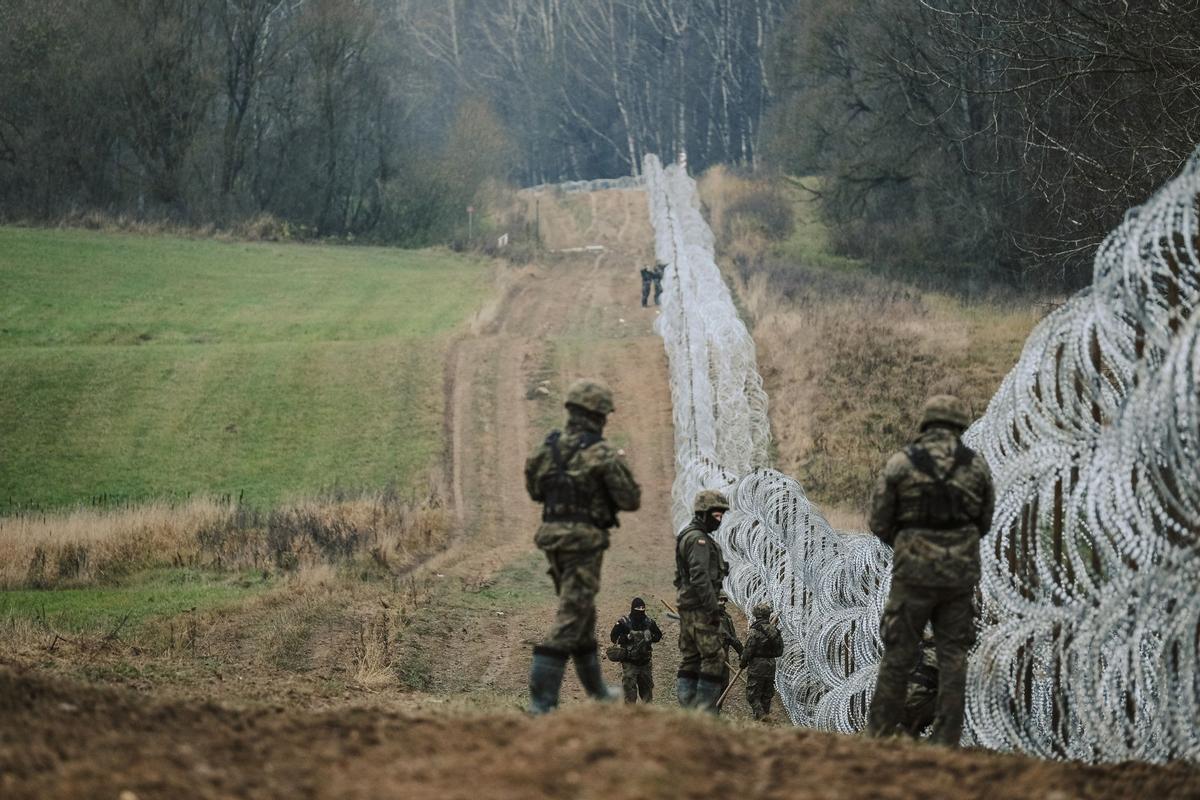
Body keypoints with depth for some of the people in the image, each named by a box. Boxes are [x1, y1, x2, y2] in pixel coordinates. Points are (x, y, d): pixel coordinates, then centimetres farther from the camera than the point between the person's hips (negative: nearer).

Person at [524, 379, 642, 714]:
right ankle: (541, 698, -15)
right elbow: (630, 500, -9)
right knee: (570, 618, -7)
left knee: (581, 610, 21)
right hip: (584, 541, -7)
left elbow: (535, 490, 18)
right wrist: (619, 468, 9)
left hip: (551, 536, 7)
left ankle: (595, 686, 34)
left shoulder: (547, 448, 4)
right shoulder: (603, 454, -14)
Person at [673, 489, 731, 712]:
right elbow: (700, 578, -22)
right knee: (714, 658, -10)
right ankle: (705, 710, -12)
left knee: (690, 660, 9)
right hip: (699, 608, -10)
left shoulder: (686, 537, 20)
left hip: (687, 609, 10)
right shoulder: (698, 539, -13)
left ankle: (687, 708, 9)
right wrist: (713, 608, -21)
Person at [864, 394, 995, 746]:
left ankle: (879, 735, 7)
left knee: (899, 654, 4)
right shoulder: (976, 466, 3)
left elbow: (879, 522, 0)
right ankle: (946, 739, 4)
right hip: (961, 570, 2)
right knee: (953, 656, 6)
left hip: (914, 571, -2)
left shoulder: (901, 463, -4)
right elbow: (984, 522, 13)